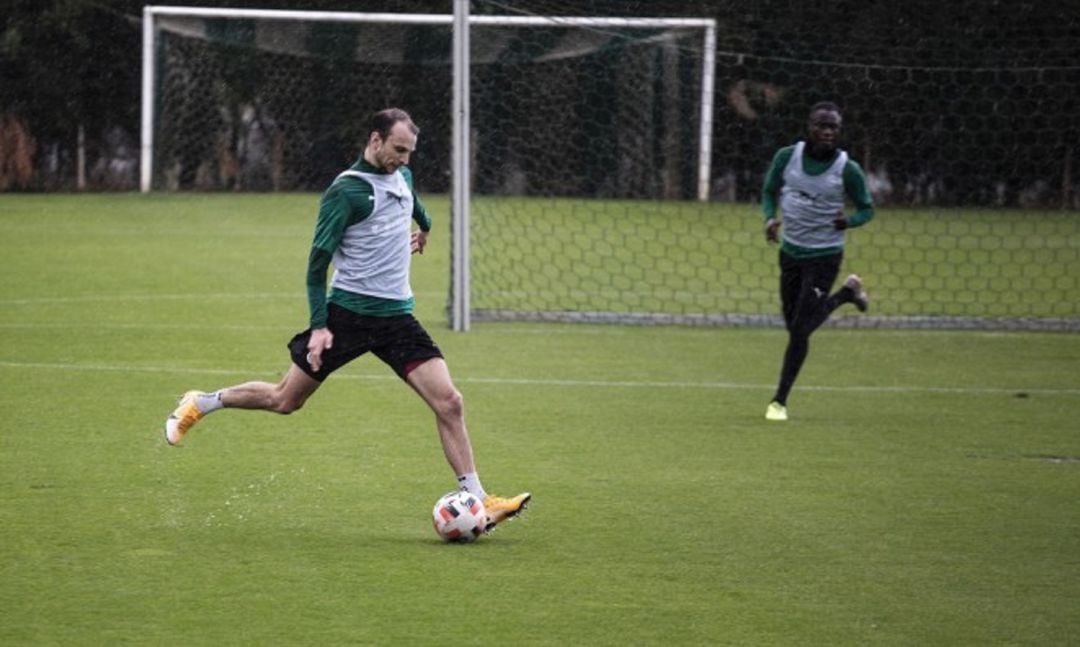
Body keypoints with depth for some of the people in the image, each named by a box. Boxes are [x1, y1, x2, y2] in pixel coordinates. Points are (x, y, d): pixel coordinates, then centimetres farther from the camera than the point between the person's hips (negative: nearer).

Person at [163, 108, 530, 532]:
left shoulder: (402, 177, 9)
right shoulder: (346, 190, -13)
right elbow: (318, 261, -13)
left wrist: (424, 227, 54)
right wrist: (319, 325, -18)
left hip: (396, 317, 6)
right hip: (348, 314, -6)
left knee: (449, 403, -9)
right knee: (284, 400, 4)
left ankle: (477, 501, -6)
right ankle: (200, 405, 28)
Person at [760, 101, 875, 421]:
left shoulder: (848, 170, -13)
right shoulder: (787, 157, -6)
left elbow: (867, 209, 0)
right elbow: (769, 190, 10)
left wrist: (848, 221, -23)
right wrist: (770, 218, -11)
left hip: (824, 255, -4)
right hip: (790, 251, 4)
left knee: (800, 329, -9)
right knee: (793, 324, 16)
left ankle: (780, 400, 4)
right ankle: (848, 292, 43)